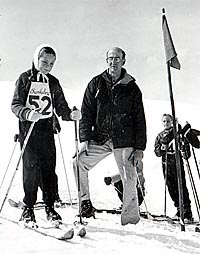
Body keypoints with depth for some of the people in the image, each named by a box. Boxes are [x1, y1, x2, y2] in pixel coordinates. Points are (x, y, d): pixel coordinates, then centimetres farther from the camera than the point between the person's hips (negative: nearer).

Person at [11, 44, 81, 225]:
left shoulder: (53, 82, 14)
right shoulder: (25, 79, 3)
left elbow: (60, 107, 11)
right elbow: (15, 105, -4)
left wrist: (71, 114, -11)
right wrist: (28, 114, -25)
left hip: (47, 130, 3)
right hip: (28, 129, -3)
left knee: (49, 168, 0)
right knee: (31, 167, -8)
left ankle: (50, 207, 10)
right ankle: (28, 208, 3)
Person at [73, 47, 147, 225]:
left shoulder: (132, 88, 6)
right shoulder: (96, 84, 9)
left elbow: (140, 120, 5)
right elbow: (86, 113, 7)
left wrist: (139, 147, -2)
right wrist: (85, 139, -5)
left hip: (124, 140, -1)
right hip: (99, 139, 2)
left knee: (129, 178, -7)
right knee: (78, 162, -16)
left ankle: (131, 218, 5)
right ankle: (85, 203, -3)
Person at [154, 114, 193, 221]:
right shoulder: (160, 136, 15)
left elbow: (185, 144, 1)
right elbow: (157, 152, 11)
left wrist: (185, 153, -17)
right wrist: (161, 149, -9)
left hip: (177, 161, -4)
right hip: (166, 164, 4)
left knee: (181, 186, -8)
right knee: (171, 187, 4)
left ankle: (187, 211, -4)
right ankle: (179, 209, 15)